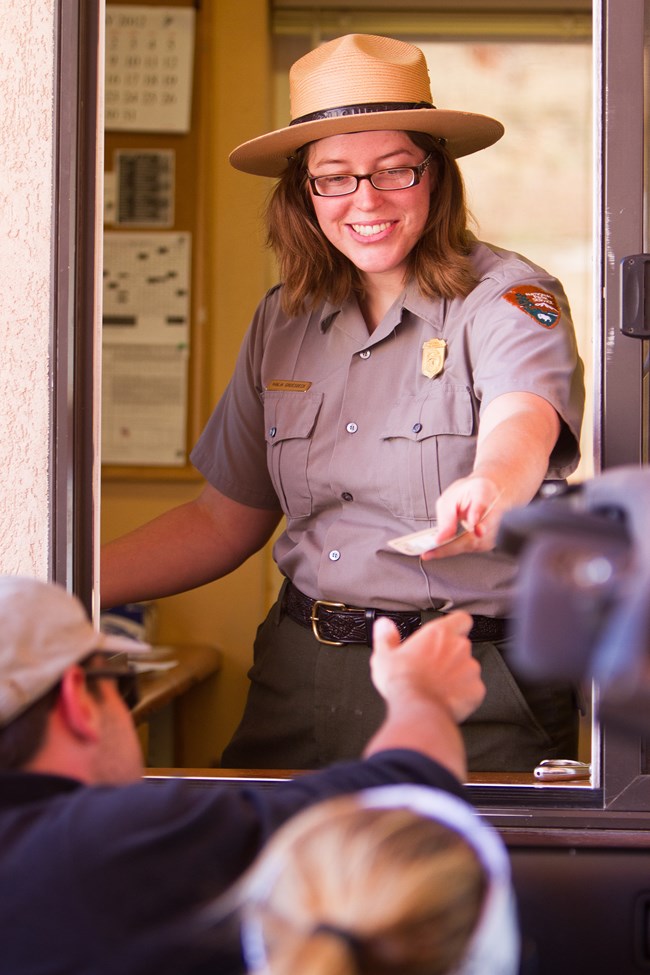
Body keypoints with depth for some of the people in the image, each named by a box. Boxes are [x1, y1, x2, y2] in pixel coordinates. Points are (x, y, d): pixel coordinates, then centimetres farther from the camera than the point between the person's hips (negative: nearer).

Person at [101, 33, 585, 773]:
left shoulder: (509, 299, -7)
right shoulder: (283, 322, 9)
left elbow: (520, 422, -30)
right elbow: (224, 521, 16)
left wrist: (487, 490, -54)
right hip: (301, 682, 5)